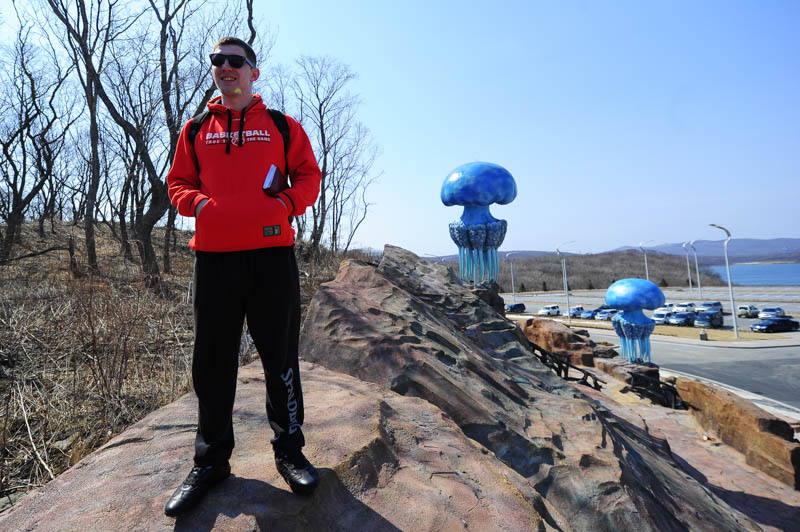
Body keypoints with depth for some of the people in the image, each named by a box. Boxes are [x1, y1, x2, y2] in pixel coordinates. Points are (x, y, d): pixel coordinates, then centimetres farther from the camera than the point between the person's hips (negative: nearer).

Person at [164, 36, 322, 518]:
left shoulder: (282, 126, 12)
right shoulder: (196, 130, 17)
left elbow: (309, 176, 11)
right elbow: (178, 183, 18)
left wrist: (286, 204, -7)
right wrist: (199, 203, -2)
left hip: (273, 253, -2)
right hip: (213, 256, 2)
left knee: (281, 358, 5)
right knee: (212, 362, 8)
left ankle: (290, 450, 23)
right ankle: (211, 461, 25)